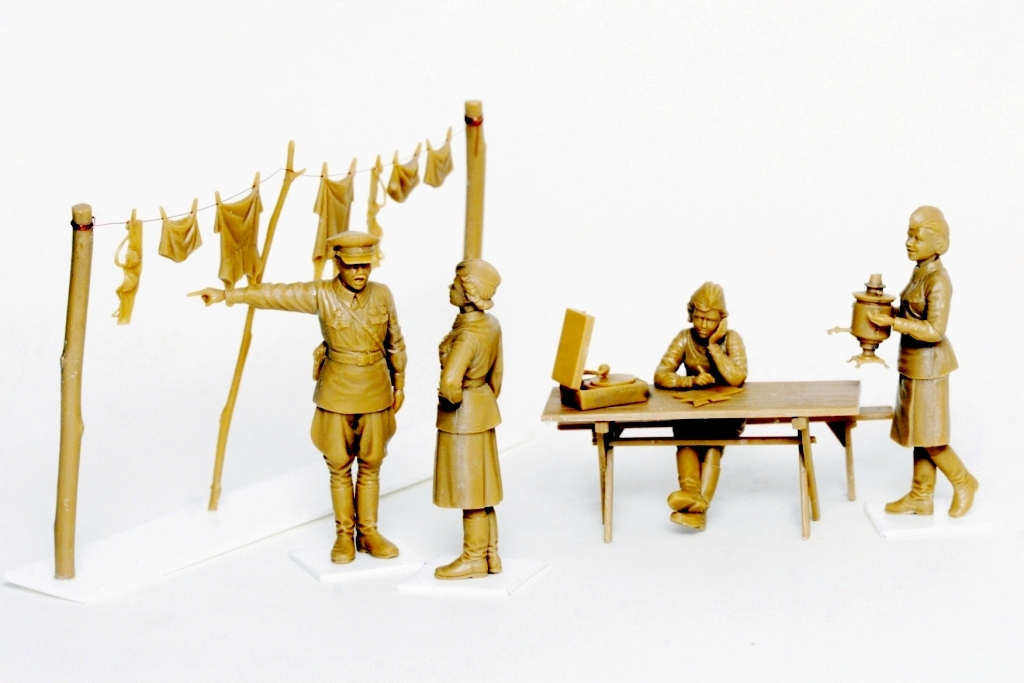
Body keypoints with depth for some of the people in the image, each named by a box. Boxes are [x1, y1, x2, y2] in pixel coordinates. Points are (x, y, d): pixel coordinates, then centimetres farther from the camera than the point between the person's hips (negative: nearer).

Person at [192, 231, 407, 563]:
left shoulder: (382, 294, -2)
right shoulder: (321, 294, -9)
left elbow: (395, 342, 8)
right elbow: (275, 294, -16)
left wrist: (399, 384, 10)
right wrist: (228, 295, -24)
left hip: (375, 393, 2)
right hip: (337, 393, -2)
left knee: (370, 465, 9)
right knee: (339, 467, 6)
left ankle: (368, 533, 20)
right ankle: (344, 535, 17)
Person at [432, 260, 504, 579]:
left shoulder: (468, 336, -27)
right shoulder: (491, 324, 1)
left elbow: (449, 381, -39)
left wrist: (454, 399, -18)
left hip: (463, 416, -9)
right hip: (483, 408, 9)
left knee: (468, 490, 5)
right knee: (479, 486, 18)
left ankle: (474, 559, 17)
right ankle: (490, 555, 26)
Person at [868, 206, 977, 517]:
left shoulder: (938, 281, -20)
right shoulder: (920, 273, 8)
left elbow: (934, 330, -25)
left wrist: (892, 322, -25)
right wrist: (887, 315, 5)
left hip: (927, 364, -9)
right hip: (915, 362, 9)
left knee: (927, 435, -1)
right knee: (918, 432, 12)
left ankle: (964, 483, 16)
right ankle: (921, 497, 17)